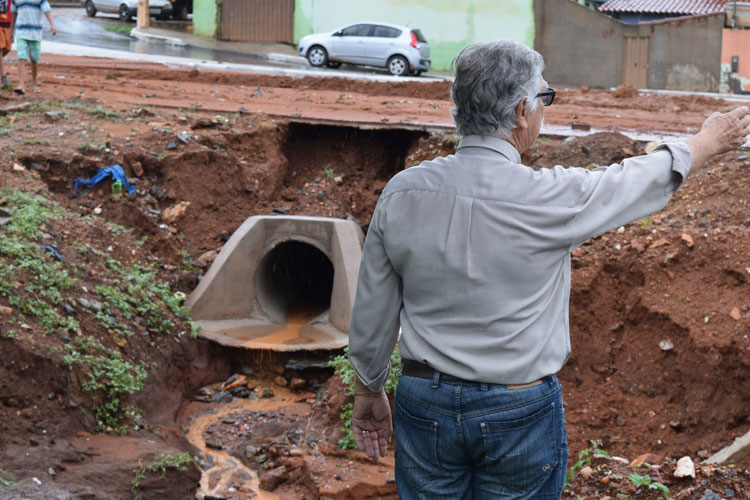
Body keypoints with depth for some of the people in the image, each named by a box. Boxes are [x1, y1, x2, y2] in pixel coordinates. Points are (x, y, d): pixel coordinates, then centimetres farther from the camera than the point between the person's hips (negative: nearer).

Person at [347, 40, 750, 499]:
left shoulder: (401, 192, -7)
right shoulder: (549, 198, -17)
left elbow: (371, 312, 2)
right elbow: (645, 180, 2)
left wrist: (368, 392, 18)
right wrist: (712, 140, 21)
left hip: (425, 403, 3)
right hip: (520, 411, -3)